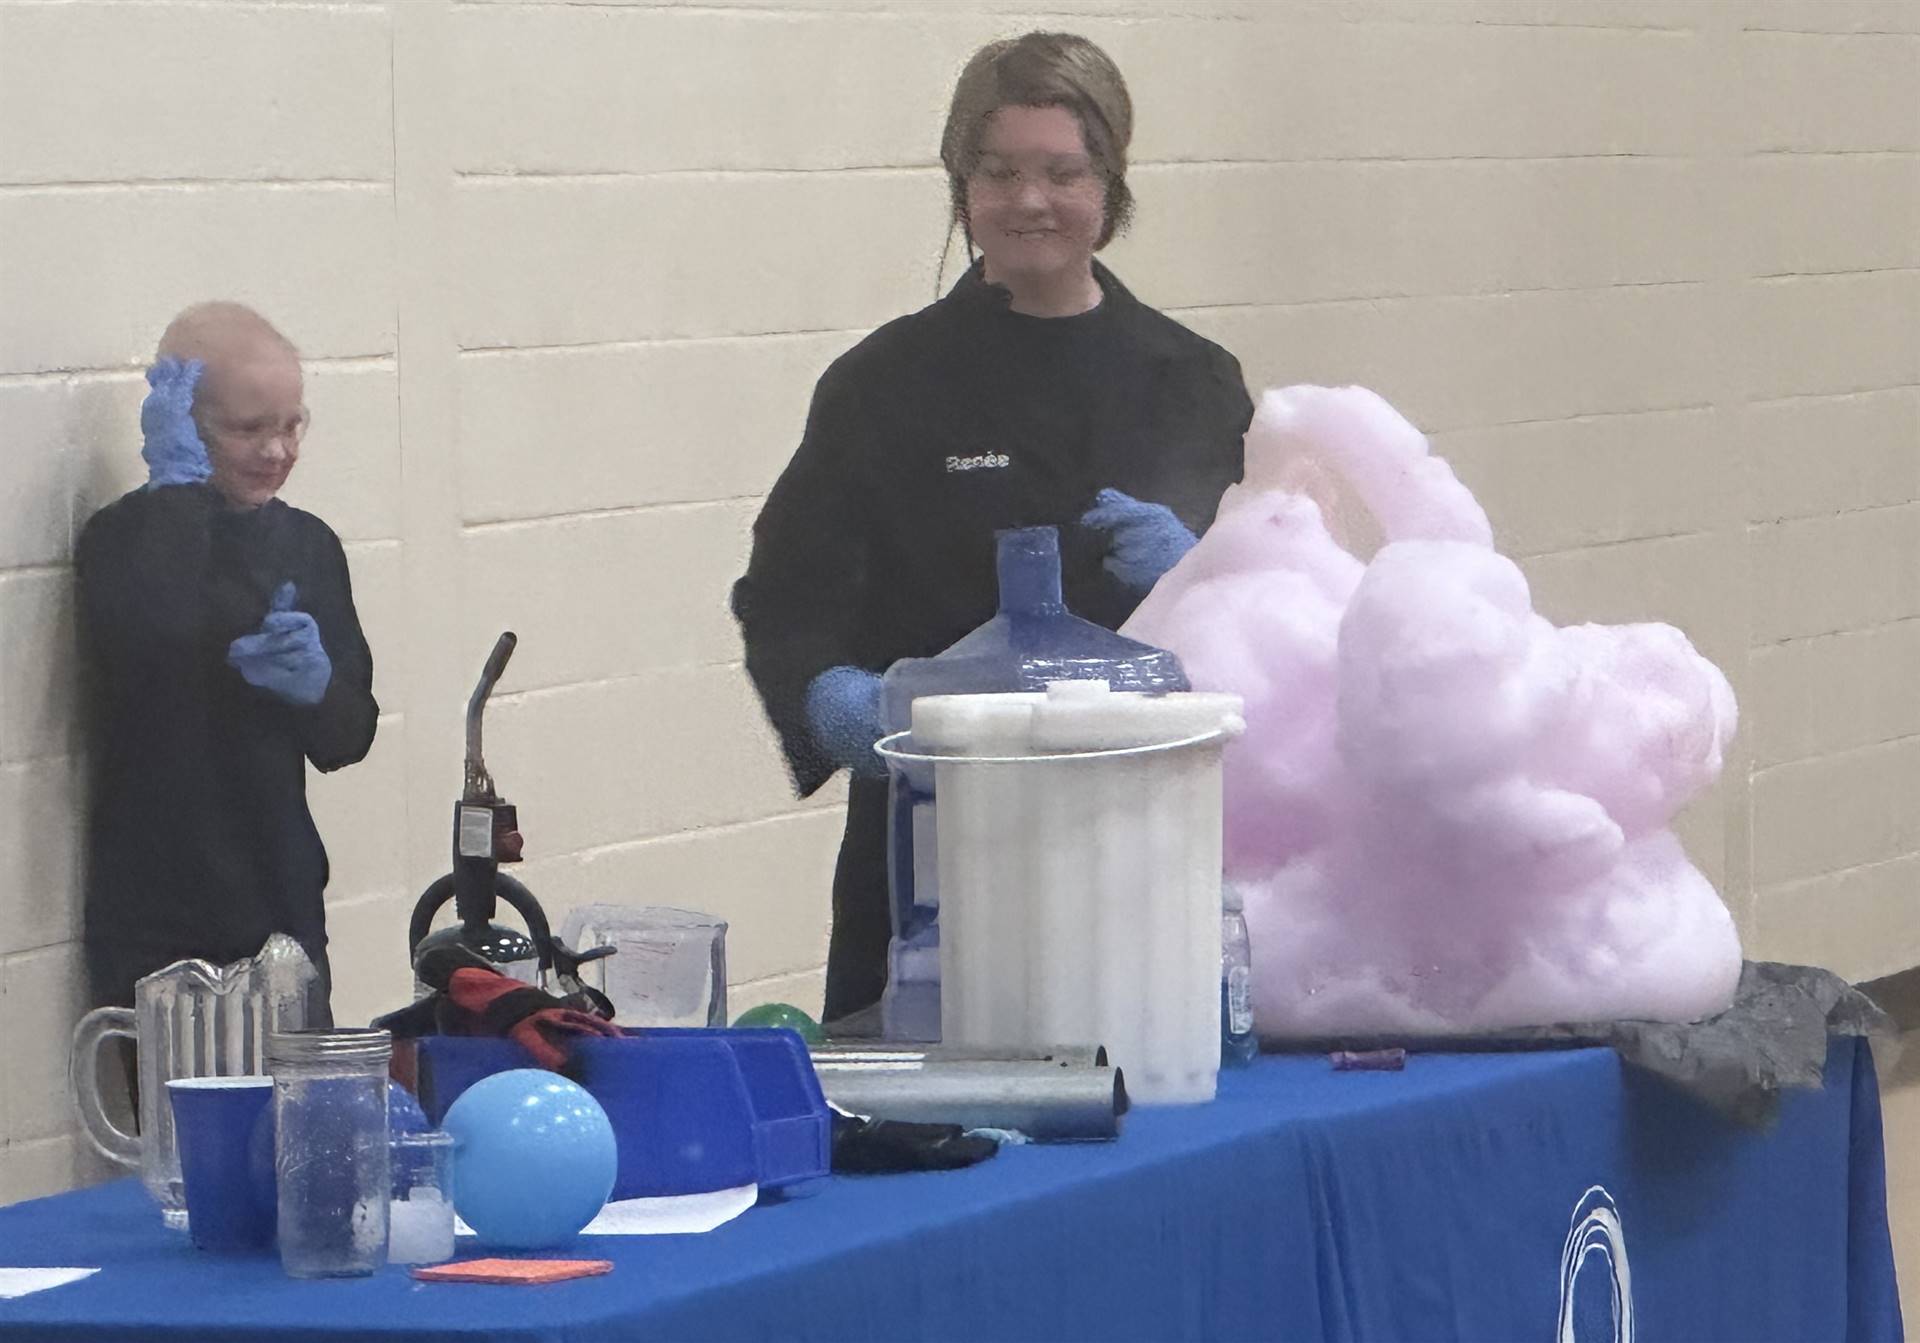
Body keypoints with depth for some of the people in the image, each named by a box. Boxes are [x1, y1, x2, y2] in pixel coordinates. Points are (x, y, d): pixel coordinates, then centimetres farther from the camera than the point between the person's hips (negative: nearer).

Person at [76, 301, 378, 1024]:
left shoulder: (307, 544, 10)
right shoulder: (123, 538, -6)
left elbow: (349, 737, 12)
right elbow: (157, 632, -30)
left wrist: (316, 687, -11)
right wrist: (179, 480, -19)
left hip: (282, 909, 5)